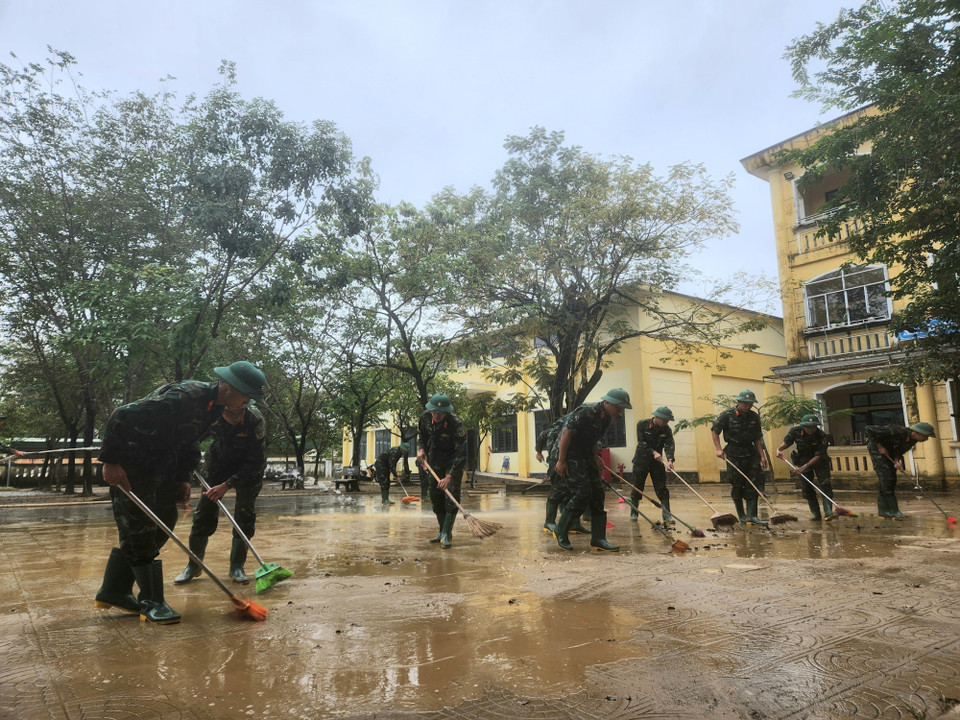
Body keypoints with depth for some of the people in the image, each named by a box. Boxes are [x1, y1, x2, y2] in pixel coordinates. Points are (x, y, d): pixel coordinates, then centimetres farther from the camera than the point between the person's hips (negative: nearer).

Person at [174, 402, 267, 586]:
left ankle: (236, 566, 1)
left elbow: (255, 462, -29)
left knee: (245, 515, -11)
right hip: (219, 460, 3)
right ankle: (193, 565, 15)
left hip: (249, 467, -2)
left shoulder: (255, 420, -35)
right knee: (204, 511, -1)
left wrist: (227, 485, -31)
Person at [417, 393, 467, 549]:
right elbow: (421, 434, 12)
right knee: (435, 497, 7)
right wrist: (421, 449, -7)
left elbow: (462, 453, -29)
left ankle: (447, 534, -8)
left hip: (454, 462, -5)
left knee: (451, 496, -14)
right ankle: (443, 531, 20)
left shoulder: (456, 424, -29)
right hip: (435, 461, 6)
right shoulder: (425, 418, -12)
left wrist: (450, 476, -33)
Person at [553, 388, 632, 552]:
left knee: (597, 493, 3)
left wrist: (595, 459, 18)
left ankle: (598, 538, 8)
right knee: (582, 493, -14)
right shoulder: (587, 412, -23)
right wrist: (561, 461, -23)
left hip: (585, 456, 9)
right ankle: (561, 532, 3)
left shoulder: (606, 417, 6)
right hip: (571, 455, -9)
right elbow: (567, 432, -24)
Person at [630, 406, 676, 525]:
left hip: (657, 462, 2)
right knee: (637, 488, 5)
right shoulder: (642, 425, -11)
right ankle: (633, 513, 19)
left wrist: (670, 459, -34)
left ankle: (666, 515, 1)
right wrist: (653, 452, -30)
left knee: (662, 489, -2)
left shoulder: (666, 430, -3)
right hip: (641, 460, -2)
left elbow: (670, 445, -16)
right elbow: (641, 442, -17)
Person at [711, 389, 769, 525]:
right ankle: (741, 515, 14)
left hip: (751, 453, 4)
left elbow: (757, 438, 12)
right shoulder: (727, 415, -7)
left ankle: (752, 515, 2)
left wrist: (762, 456, 6)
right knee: (737, 486, 1)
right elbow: (714, 431, -1)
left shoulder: (754, 417, 6)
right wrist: (718, 449, -9)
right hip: (734, 454, -4)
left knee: (753, 485, -2)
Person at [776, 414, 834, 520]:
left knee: (825, 484, -15)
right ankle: (816, 514, 7)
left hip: (819, 460, -2)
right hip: (803, 459, 2)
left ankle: (828, 511, -15)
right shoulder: (795, 431, -19)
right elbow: (786, 442, 0)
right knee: (806, 488, -1)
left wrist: (804, 467, -31)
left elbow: (818, 455, -25)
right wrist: (779, 449, -21)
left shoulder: (821, 435, -25)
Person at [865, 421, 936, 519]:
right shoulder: (895, 431, -34)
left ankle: (883, 510, 6)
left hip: (889, 451, 8)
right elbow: (868, 430, -32)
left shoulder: (913, 439, -10)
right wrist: (880, 446, -26)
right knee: (887, 478, -15)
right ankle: (893, 510, -13)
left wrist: (896, 461, -20)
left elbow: (900, 450, 1)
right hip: (876, 448, -8)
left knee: (892, 479, 3)